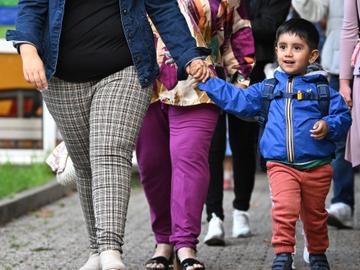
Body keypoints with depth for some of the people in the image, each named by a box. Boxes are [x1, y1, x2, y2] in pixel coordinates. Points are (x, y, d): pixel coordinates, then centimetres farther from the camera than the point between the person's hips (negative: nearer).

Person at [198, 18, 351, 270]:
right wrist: (206, 80, 11)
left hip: (317, 166, 0)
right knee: (284, 208, -19)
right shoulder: (267, 89, 9)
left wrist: (328, 126, -19)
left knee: (314, 213, 12)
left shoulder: (322, 89, 1)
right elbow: (237, 99, 14)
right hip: (280, 165, 1)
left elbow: (343, 115, 2)